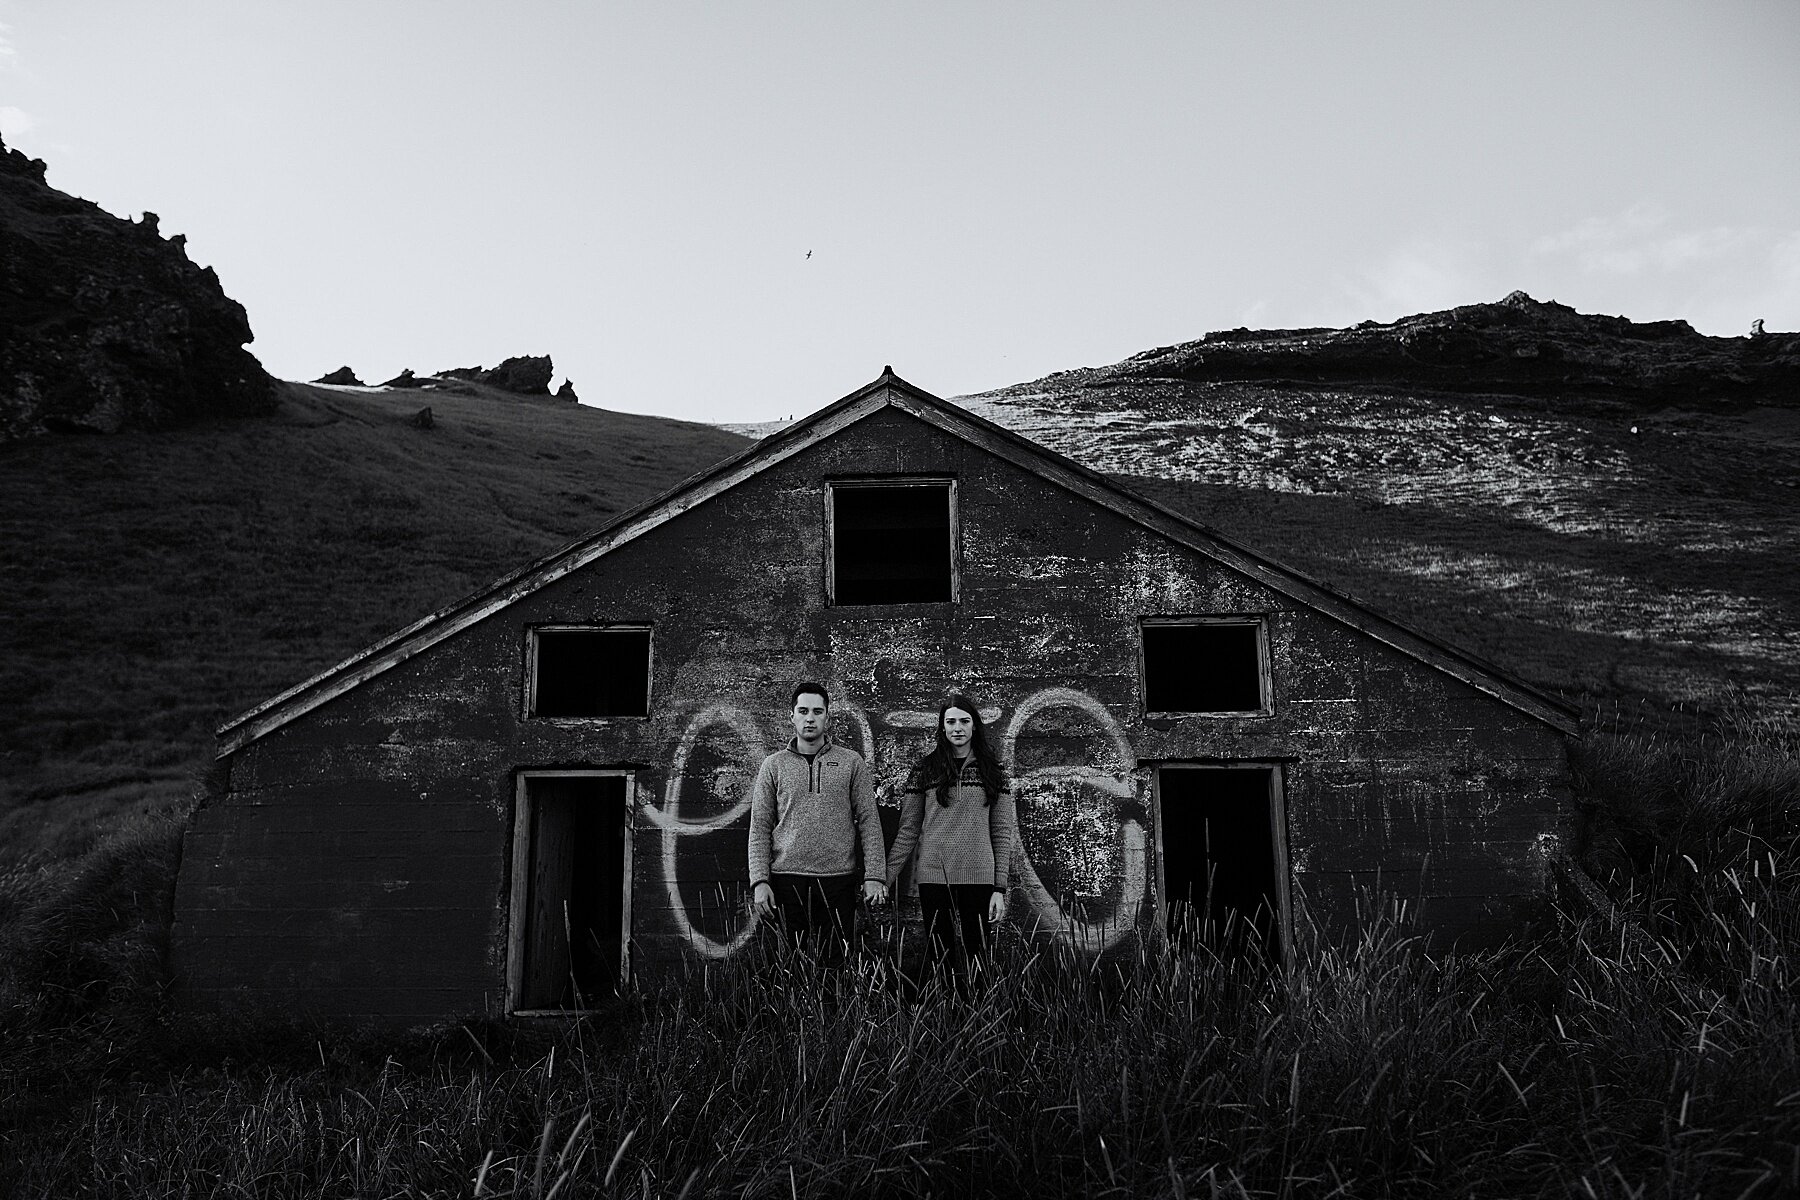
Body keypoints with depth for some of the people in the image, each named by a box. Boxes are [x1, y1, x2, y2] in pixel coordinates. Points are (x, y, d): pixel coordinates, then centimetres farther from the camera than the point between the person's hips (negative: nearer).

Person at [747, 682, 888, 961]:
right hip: (786, 880, 1)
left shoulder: (851, 762, 6)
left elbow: (869, 821, 3)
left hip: (838, 879, 0)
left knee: (837, 962, 2)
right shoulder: (774, 765, 7)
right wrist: (759, 880, -5)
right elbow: (759, 828, 4)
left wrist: (875, 875, -5)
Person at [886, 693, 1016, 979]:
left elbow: (1002, 832, 4)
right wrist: (885, 878, 0)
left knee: (974, 960, 2)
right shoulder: (925, 769, 4)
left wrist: (1000, 888, -1)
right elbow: (908, 830, 5)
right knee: (937, 958, 4)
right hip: (934, 877, 0)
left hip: (978, 879, 0)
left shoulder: (992, 771, 5)